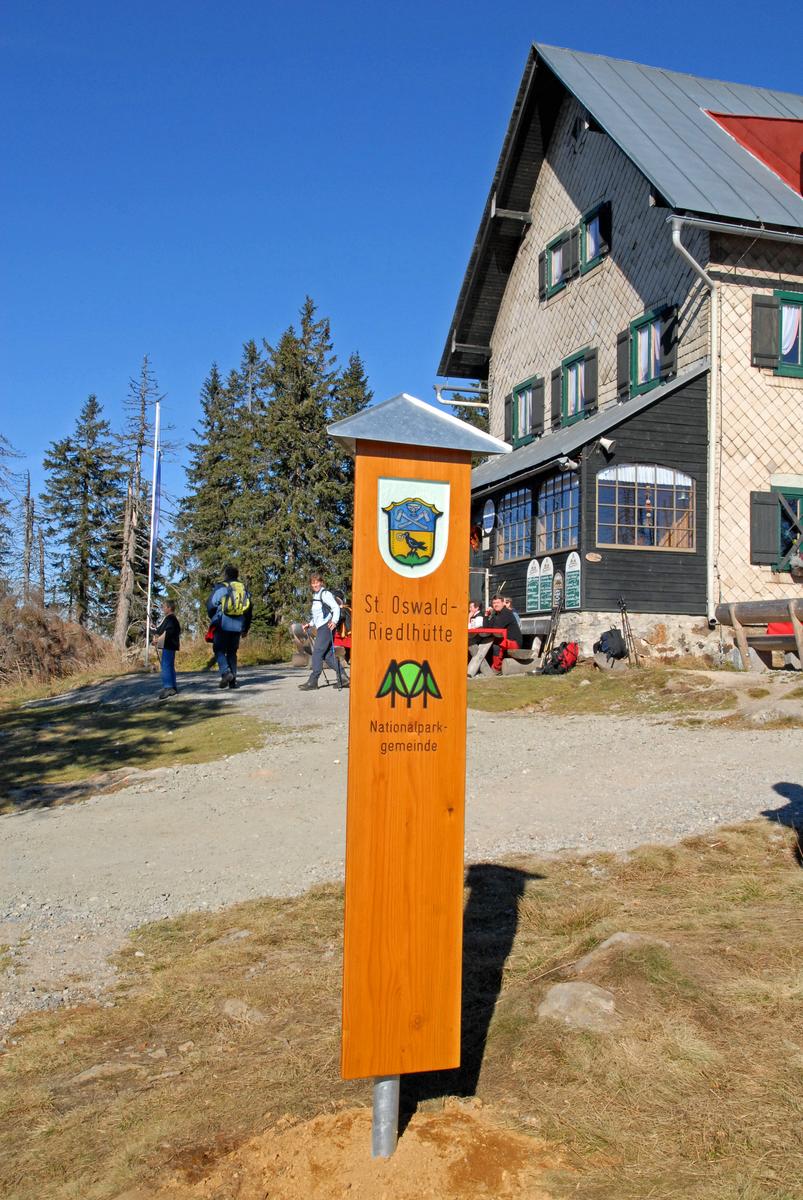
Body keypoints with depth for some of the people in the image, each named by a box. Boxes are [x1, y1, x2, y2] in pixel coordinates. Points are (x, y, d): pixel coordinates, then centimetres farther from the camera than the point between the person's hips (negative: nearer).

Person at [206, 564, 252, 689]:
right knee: (232, 652, 13)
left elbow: (210, 605, -5)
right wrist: (245, 628, 20)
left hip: (222, 626, -4)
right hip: (237, 627, 4)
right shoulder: (243, 589, 10)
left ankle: (225, 672, -17)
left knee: (219, 650, 6)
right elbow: (249, 609, 13)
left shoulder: (220, 587, -5)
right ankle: (233, 680, 6)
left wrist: (214, 619, 14)